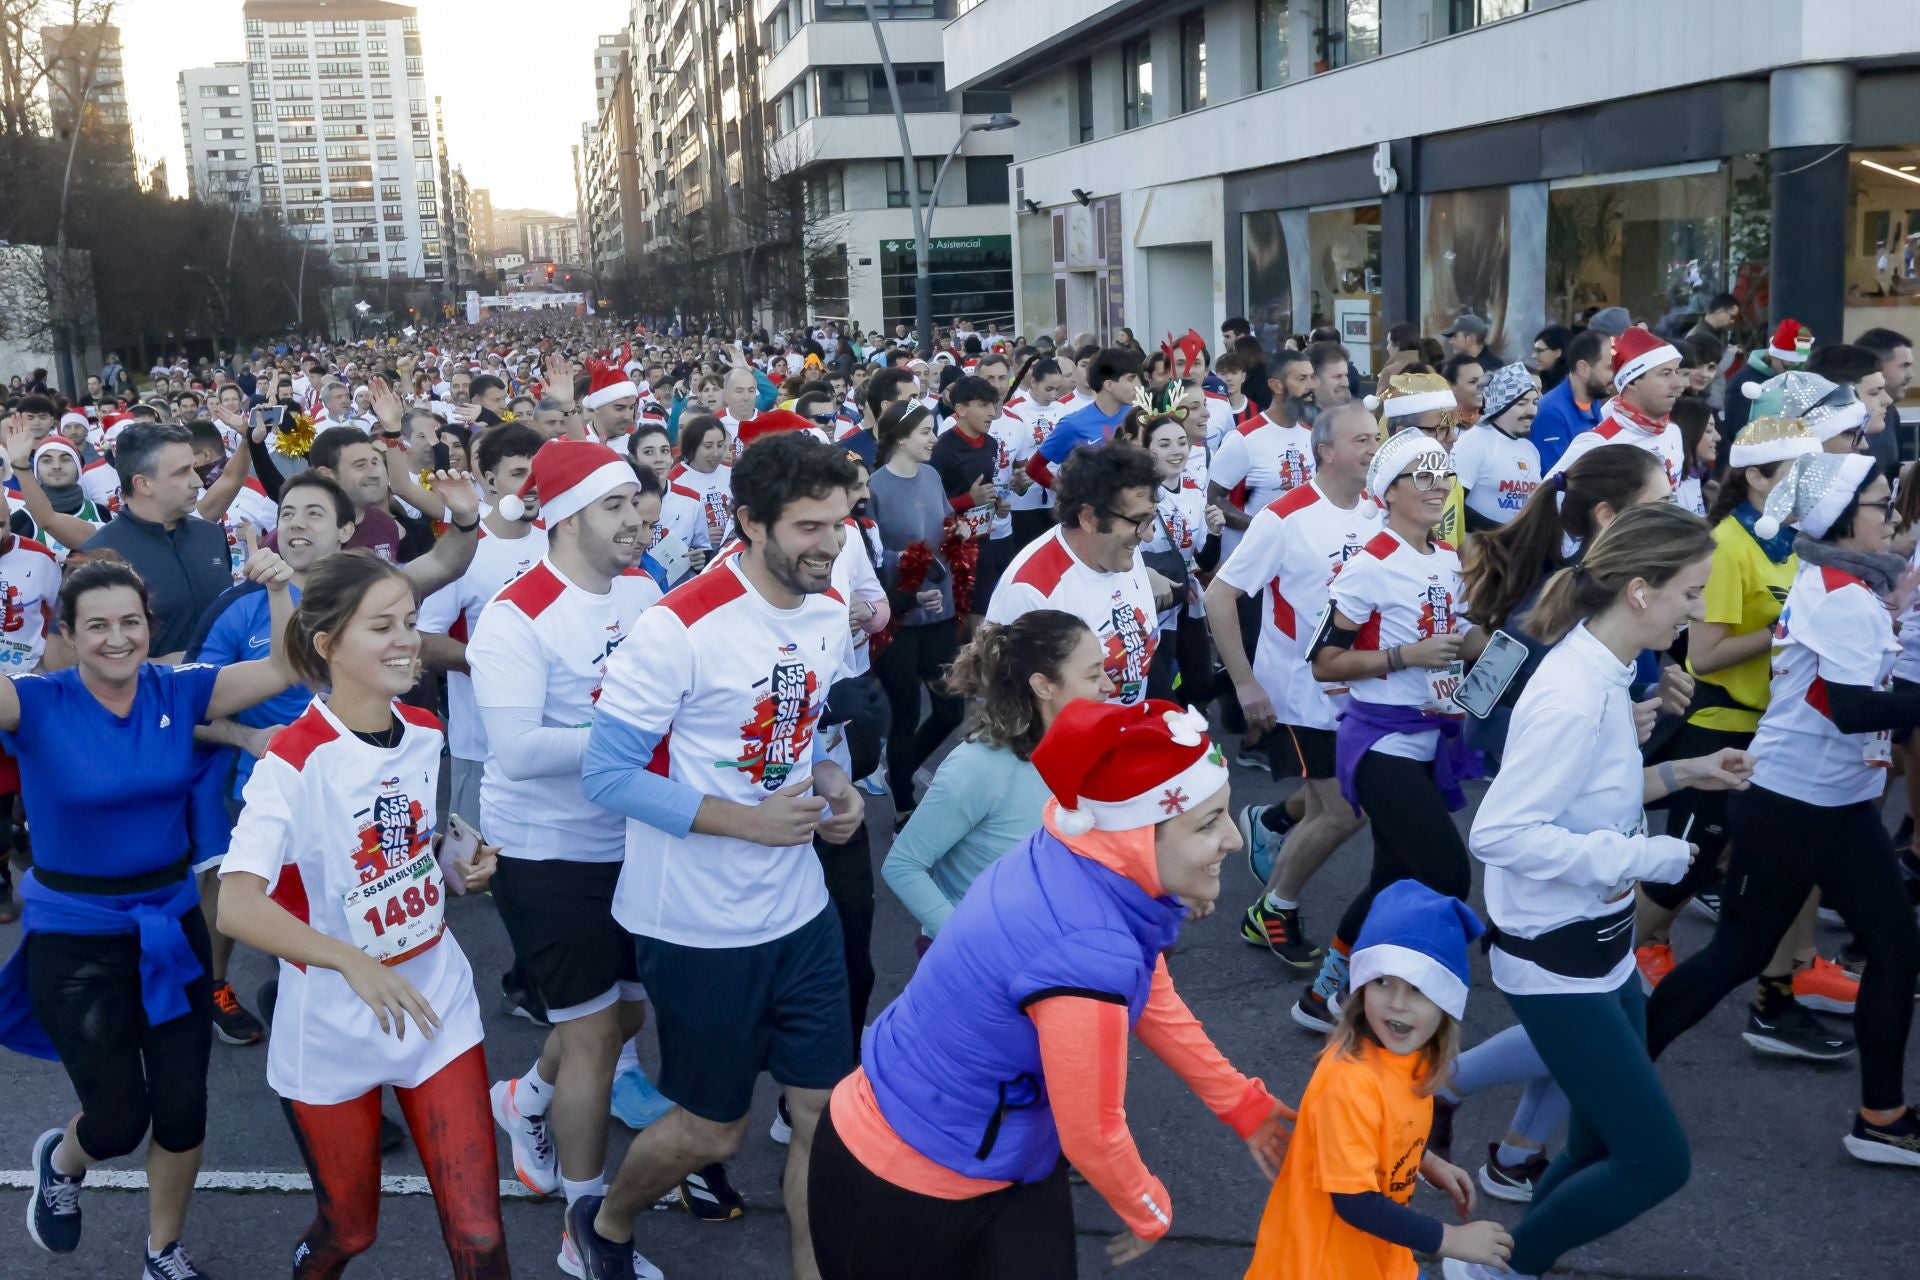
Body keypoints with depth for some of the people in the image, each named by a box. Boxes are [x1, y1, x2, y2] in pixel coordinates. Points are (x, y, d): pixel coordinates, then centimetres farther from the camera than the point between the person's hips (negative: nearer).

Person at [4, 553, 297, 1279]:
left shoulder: (179, 692, -5)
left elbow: (284, 670, -10)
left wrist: (278, 589, -25)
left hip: (172, 924, 3)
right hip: (74, 937, -3)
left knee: (183, 1107, 9)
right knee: (120, 1119, 4)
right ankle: (60, 1162, 43)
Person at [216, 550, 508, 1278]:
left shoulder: (428, 733, -1)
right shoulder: (294, 761, -20)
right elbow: (237, 905, -33)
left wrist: (465, 871, 0)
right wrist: (352, 962, -45)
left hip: (439, 999, 4)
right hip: (333, 1025, -4)